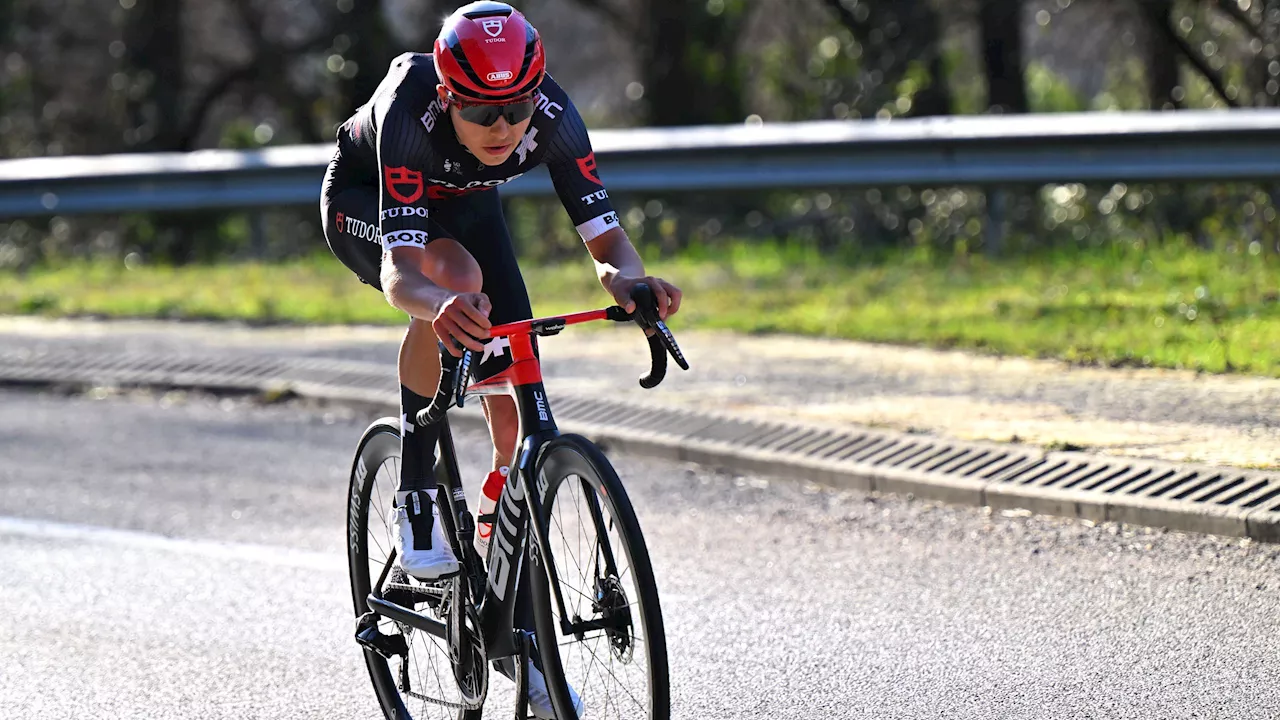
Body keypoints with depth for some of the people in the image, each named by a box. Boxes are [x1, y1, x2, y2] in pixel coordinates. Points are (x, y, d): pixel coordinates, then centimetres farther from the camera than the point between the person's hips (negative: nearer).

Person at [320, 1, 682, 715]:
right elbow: (400, 266, -49)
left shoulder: (552, 115, -33)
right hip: (364, 202, -4)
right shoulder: (409, 111, -42)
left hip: (465, 204, 4)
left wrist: (629, 281, -57)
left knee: (517, 408, -9)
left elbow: (606, 237, -33)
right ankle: (416, 497, -21)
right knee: (456, 273, -39)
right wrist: (439, 306, -71)